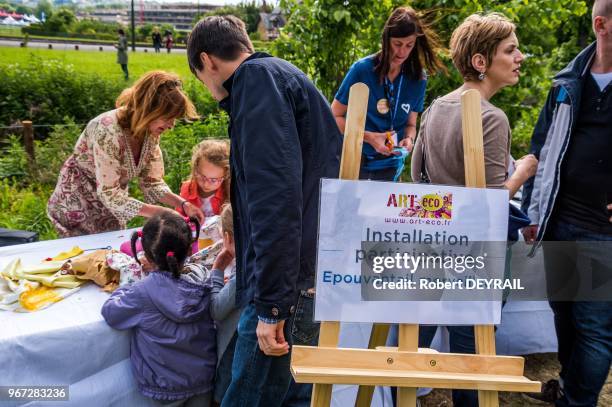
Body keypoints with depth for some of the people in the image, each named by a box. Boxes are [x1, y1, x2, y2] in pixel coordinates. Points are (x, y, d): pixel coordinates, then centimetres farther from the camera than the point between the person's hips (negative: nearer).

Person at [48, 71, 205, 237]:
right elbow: (109, 194, -31)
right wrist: (160, 212, -35)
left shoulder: (151, 131, -11)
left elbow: (152, 182, -6)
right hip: (77, 209, -6)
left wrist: (183, 204, -21)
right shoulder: (108, 131, -31)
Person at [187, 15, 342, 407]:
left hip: (294, 282, -10)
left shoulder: (258, 79, -8)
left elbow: (277, 197, -21)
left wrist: (271, 304, -21)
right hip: (320, 272, 10)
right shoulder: (283, 77, 24)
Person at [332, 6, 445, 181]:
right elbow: (335, 116, -8)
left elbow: (410, 124, 9)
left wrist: (409, 139, -13)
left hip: (389, 165, 3)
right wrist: (369, 137, -19)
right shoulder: (362, 69, -12)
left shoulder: (418, 79, -2)